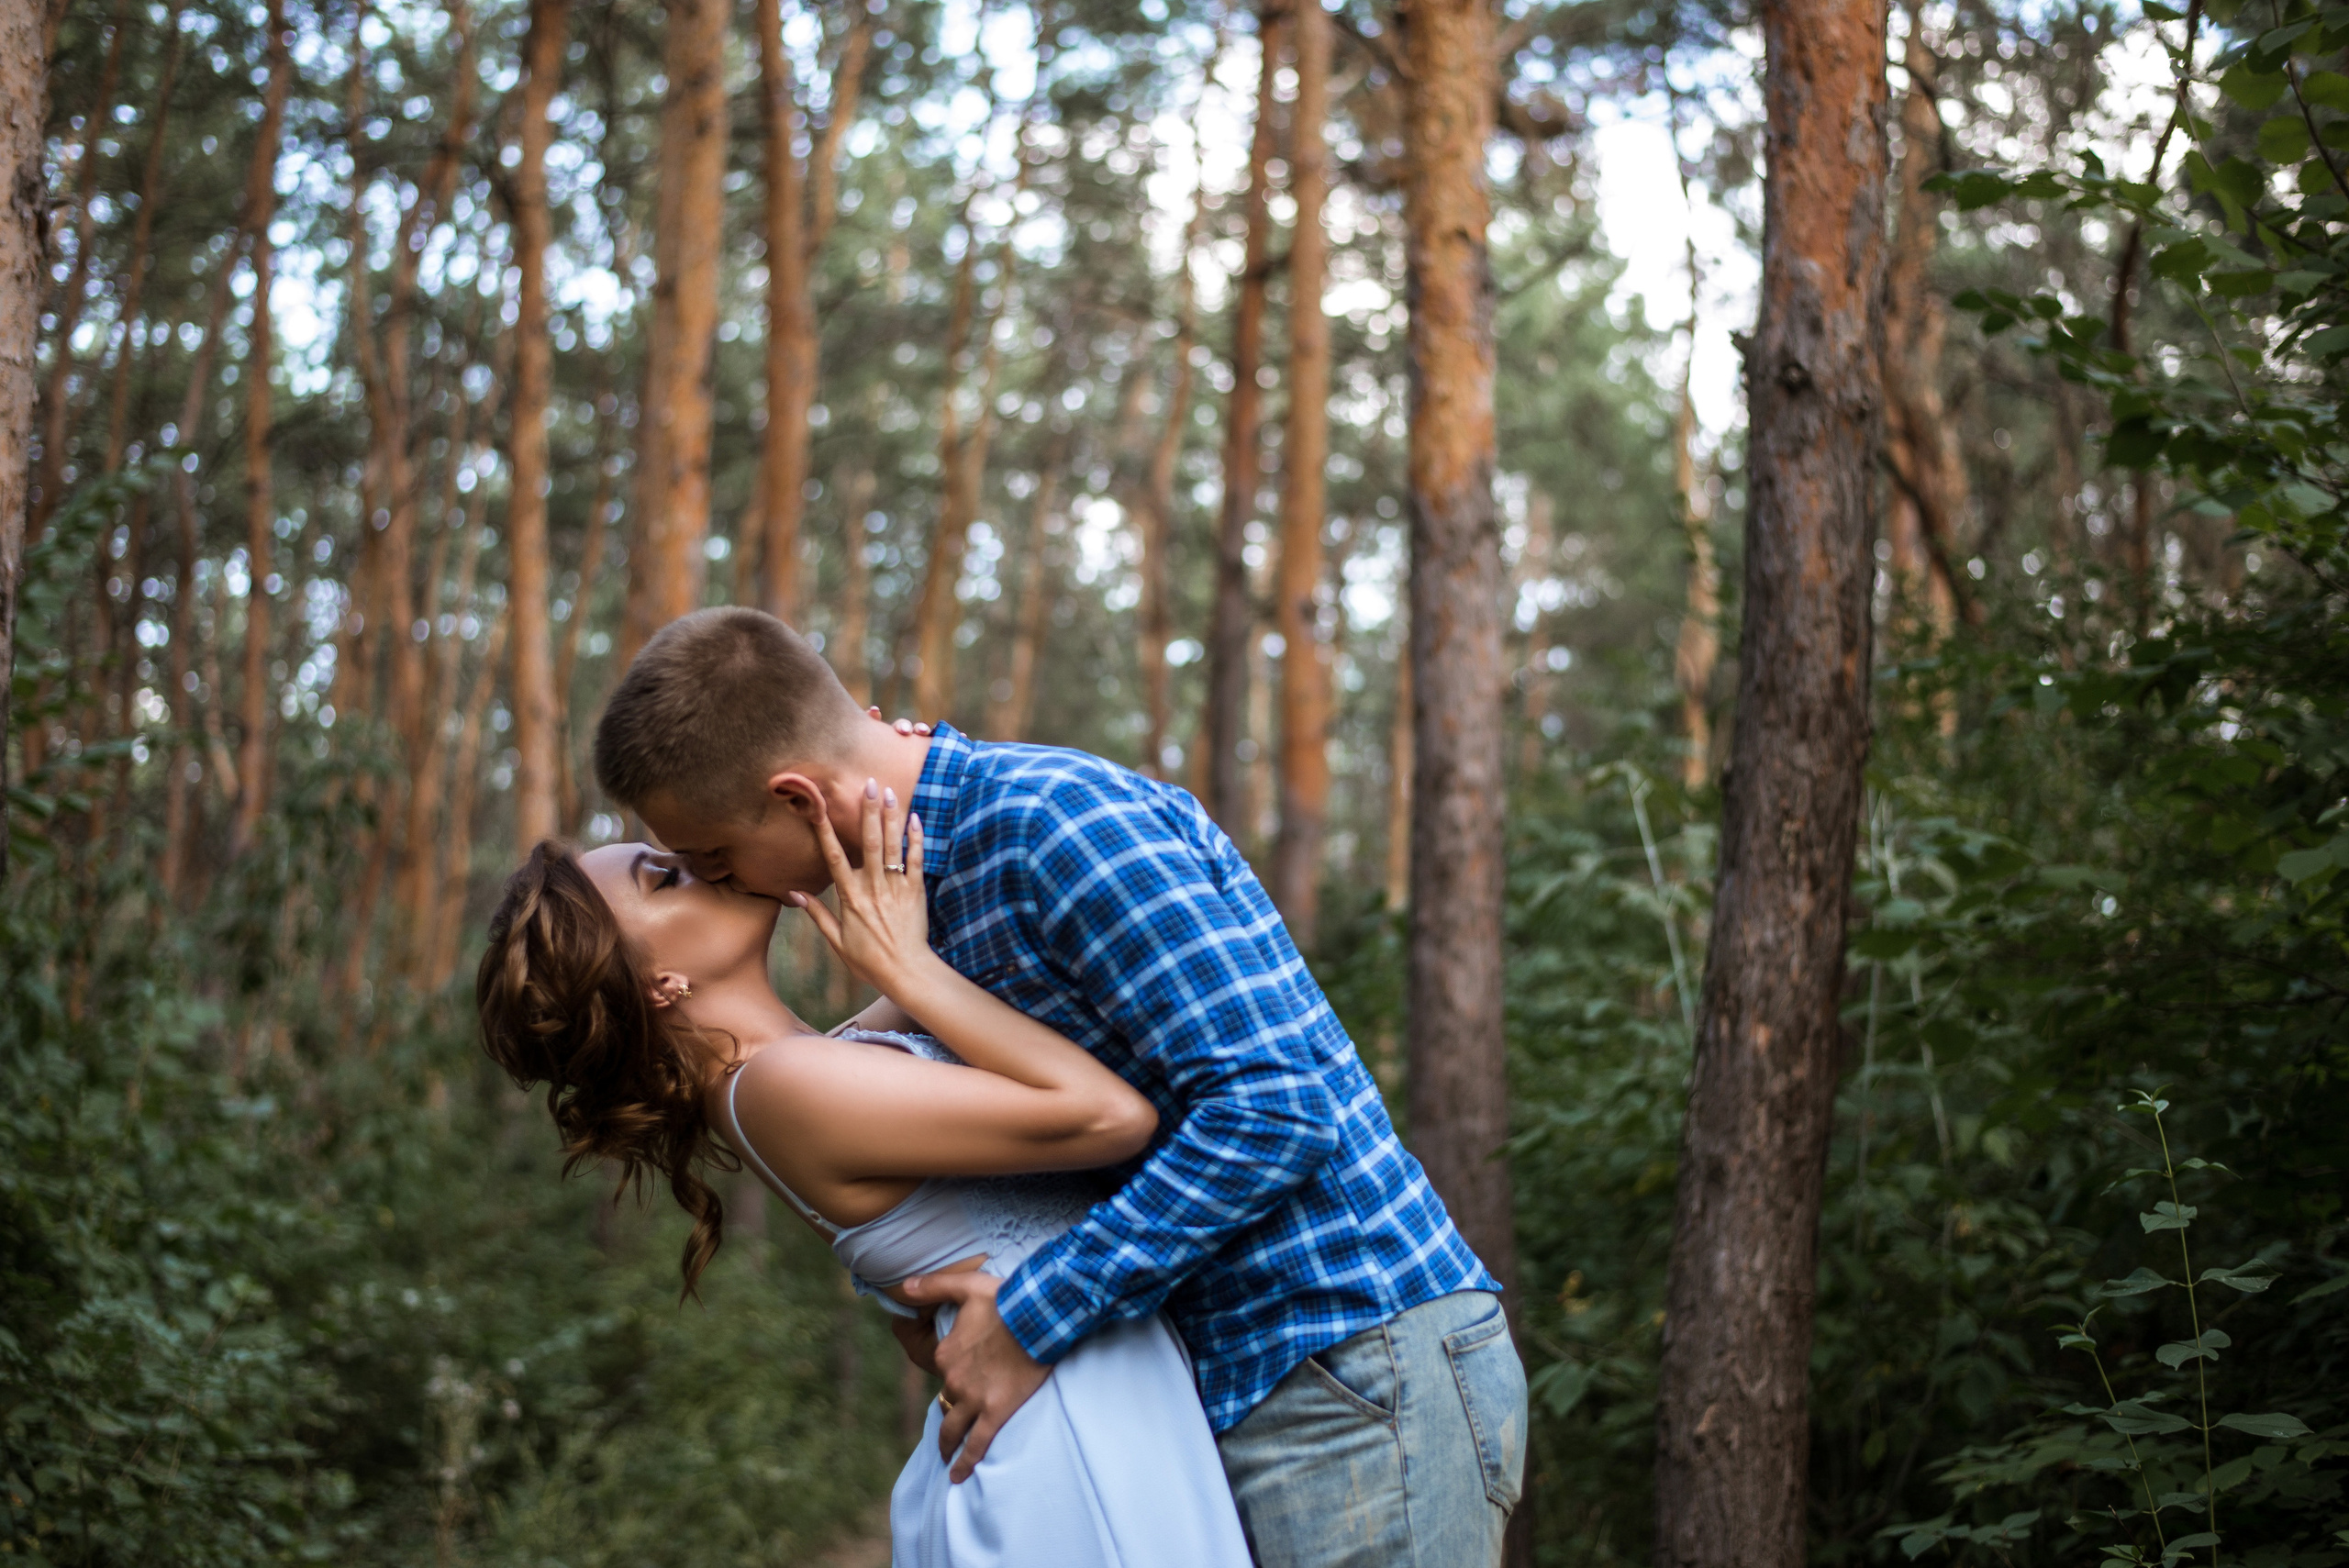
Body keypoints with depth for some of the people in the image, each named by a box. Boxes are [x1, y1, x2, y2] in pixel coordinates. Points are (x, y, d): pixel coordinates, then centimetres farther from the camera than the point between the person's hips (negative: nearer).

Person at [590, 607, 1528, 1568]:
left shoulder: (1054, 821, -18)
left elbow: (1278, 1105, -24)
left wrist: (1032, 1319, -19)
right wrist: (937, 1285, 5)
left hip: (1353, 1373, -9)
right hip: (1245, 1380, 9)